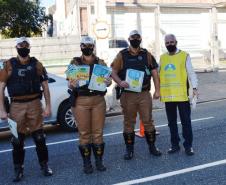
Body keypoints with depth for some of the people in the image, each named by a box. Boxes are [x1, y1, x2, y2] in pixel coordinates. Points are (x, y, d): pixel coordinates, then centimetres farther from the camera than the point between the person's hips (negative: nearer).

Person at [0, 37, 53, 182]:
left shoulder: (37, 64, 6)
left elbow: (45, 86, 7)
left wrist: (48, 106, 1)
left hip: (35, 104, 0)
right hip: (16, 106, 0)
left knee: (39, 137, 5)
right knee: (17, 139, 6)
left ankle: (45, 165, 20)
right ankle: (19, 169, 20)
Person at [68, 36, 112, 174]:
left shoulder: (100, 63, 8)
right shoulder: (75, 63, 4)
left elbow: (107, 79, 8)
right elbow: (69, 84, 2)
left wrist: (108, 82, -15)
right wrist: (72, 84, -22)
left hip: (98, 100, 1)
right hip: (81, 101, -1)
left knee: (98, 132, 7)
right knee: (84, 133, 5)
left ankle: (99, 161, 20)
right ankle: (87, 163, 16)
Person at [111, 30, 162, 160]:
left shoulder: (147, 55, 9)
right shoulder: (122, 55, 4)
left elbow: (154, 73, 8)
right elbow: (113, 71, 0)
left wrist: (157, 90, 1)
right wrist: (120, 82, -20)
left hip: (144, 94, 1)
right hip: (128, 95, -1)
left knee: (148, 120, 6)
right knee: (129, 122, 7)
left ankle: (152, 146, 22)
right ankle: (129, 149, 19)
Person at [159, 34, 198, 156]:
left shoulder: (184, 56, -1)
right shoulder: (162, 57, 10)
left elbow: (191, 73, -3)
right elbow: (158, 74, 14)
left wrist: (194, 87, -14)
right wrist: (158, 90, 11)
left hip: (182, 94, -4)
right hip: (168, 95, 4)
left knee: (185, 121, 3)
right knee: (172, 122, 12)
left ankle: (188, 145, 14)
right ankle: (175, 145, 24)